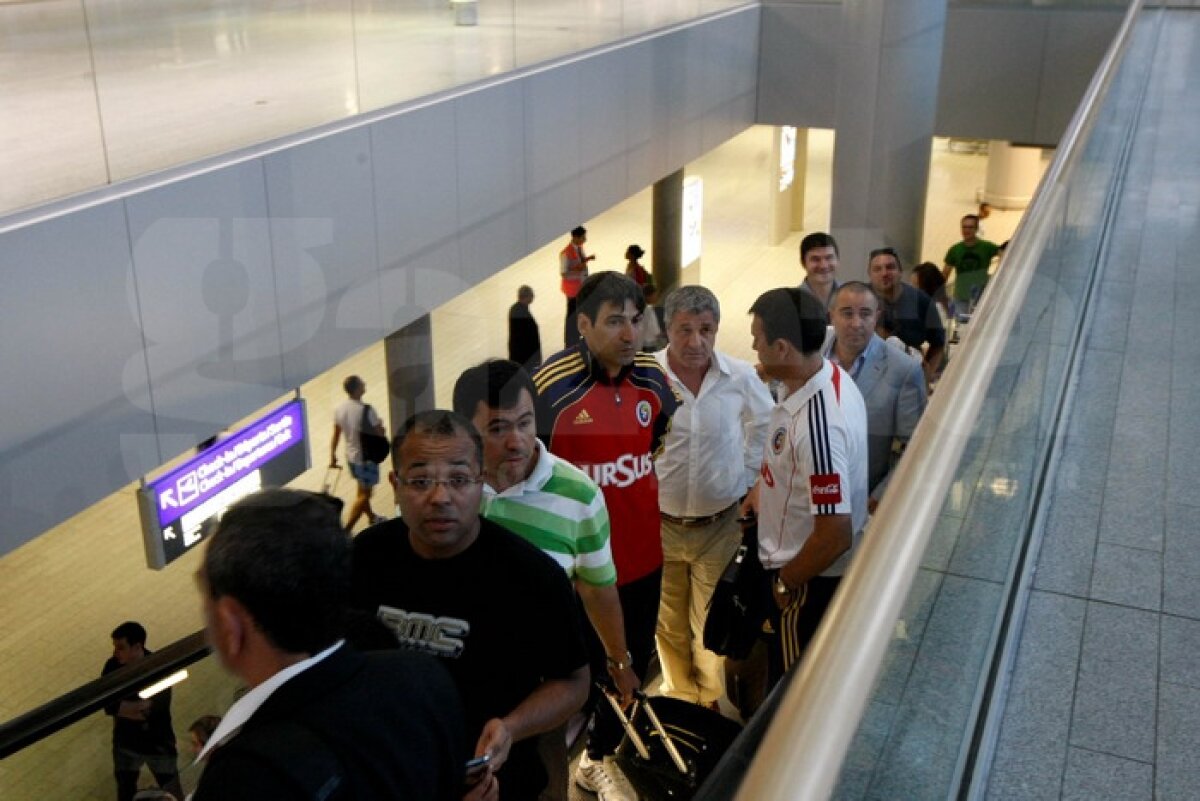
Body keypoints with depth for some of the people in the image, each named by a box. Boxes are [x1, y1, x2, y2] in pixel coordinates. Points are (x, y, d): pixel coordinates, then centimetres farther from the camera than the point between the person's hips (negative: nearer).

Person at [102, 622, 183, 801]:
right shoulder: (113, 666, -13)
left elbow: (157, 707, -30)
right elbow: (108, 705, -22)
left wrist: (124, 707, -23)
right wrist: (142, 706, -27)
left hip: (158, 743, -3)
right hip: (125, 743, 3)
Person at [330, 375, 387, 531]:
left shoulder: (339, 408, -7)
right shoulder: (366, 410, -27)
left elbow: (336, 435, 2)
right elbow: (380, 434, -18)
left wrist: (333, 456, 13)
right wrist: (380, 424, 4)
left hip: (351, 456, 7)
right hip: (367, 458, -7)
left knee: (362, 489, 25)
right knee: (364, 494, 5)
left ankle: (372, 517, 45)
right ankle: (346, 531, 2)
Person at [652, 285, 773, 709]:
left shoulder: (741, 377, -9)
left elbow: (764, 429, 9)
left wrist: (747, 481, 5)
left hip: (720, 525, 1)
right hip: (658, 523, 0)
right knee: (669, 624, 17)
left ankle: (711, 701, 35)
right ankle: (680, 697, 40)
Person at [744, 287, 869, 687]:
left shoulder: (817, 424, -36)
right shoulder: (827, 374, -7)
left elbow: (836, 533, -32)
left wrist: (786, 581, -18)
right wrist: (764, 485, 10)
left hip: (811, 578, -9)